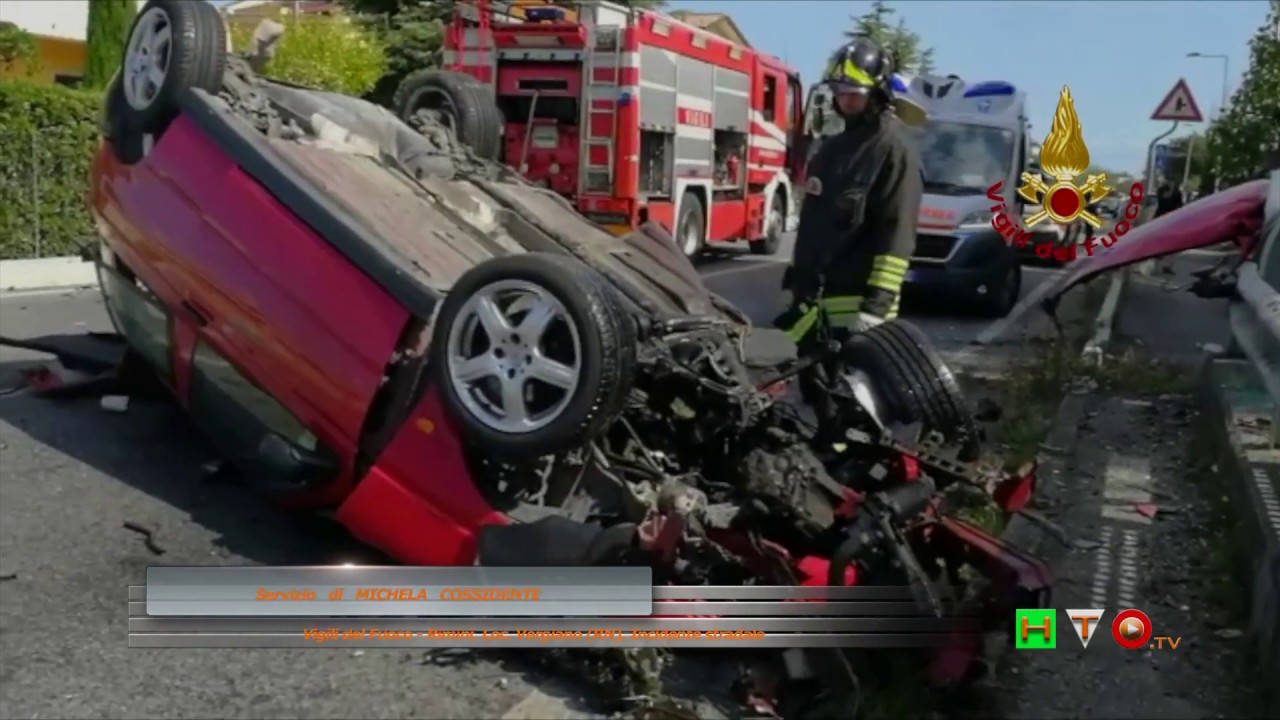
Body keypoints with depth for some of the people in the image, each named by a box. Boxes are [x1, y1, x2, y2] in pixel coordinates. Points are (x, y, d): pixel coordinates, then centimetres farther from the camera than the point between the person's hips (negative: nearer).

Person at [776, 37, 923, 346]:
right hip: (815, 294, 9)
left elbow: (897, 236, -16)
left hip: (857, 300, -9)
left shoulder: (894, 150, -9)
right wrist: (797, 279, 20)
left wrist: (877, 303, -23)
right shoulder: (831, 149, 18)